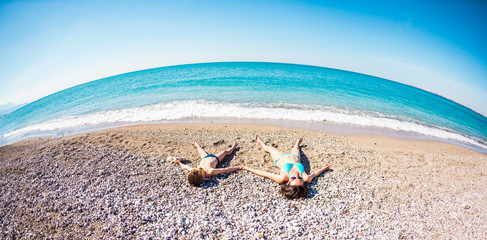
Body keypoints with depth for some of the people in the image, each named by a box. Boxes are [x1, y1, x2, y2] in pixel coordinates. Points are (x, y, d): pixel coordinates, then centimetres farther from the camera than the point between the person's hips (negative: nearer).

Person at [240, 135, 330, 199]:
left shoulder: (282, 178, -48)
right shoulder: (306, 179, -43)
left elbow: (264, 173, -38)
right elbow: (313, 174, -20)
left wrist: (247, 168, -30)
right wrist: (324, 168, -6)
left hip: (280, 158, -2)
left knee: (269, 148, 27)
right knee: (295, 148, 33)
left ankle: (261, 143, 63)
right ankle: (297, 143, 73)